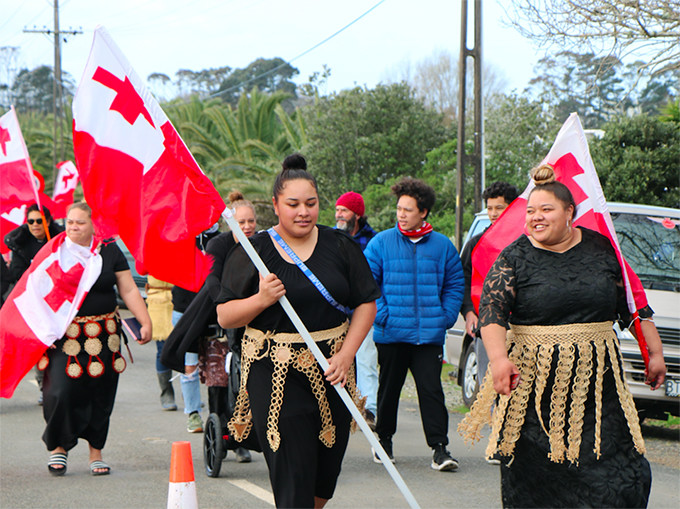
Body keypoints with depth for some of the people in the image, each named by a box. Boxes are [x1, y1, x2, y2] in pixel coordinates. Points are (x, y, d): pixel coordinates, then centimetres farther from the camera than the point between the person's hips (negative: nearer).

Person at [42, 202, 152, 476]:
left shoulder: (110, 251, 6)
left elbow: (129, 290, 8)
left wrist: (146, 322, 0)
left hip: (103, 335, 2)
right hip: (63, 337, -2)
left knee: (101, 395, 3)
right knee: (61, 392, -12)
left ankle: (96, 453, 18)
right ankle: (58, 446, 9)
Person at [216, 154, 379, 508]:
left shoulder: (339, 246, 5)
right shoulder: (253, 252, -1)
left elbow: (366, 303, 6)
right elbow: (224, 316, -1)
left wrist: (346, 354, -6)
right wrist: (260, 300, -20)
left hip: (332, 370, 3)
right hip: (275, 373, -3)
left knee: (326, 470, 8)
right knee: (292, 474, -9)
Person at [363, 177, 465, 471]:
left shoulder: (442, 246, 5)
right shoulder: (381, 243, 0)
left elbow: (455, 284, 12)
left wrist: (446, 316, 0)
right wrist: (382, 314, -9)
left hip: (430, 334, 0)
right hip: (391, 334, 0)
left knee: (431, 390, -5)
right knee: (389, 388, 11)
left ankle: (439, 447, -4)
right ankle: (384, 439, 28)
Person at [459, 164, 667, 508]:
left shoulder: (601, 248, 7)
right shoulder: (515, 257, -1)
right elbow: (492, 309, -14)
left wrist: (654, 353, 13)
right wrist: (499, 357, -30)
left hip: (596, 382, 2)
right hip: (534, 382, -2)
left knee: (618, 474, -4)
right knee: (533, 472, 0)